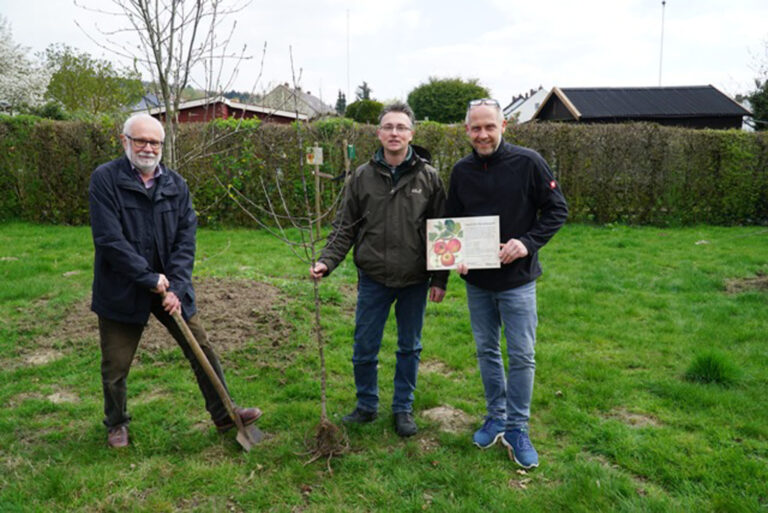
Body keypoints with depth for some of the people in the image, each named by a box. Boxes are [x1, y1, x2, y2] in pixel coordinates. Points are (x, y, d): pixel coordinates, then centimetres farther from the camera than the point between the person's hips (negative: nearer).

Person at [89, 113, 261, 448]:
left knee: (202, 351, 7)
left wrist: (176, 287, -13)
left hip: (170, 286, 3)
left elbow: (186, 239, -3)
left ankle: (223, 414, 23)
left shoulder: (176, 184, 2)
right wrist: (150, 279, -19)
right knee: (115, 367, 10)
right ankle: (116, 424, 38)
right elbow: (109, 240, -17)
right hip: (122, 291, -3)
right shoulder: (105, 179, -9)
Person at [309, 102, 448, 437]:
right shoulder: (362, 177, 0)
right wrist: (327, 261, -11)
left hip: (415, 282, 0)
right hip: (373, 279, 0)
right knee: (364, 349, 8)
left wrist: (440, 279, -1)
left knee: (409, 347, 13)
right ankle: (367, 406, 31)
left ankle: (403, 409, 31)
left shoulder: (428, 177, -1)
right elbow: (345, 227, 3)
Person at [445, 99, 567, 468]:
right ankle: (496, 418, 31)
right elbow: (451, 221, 10)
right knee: (487, 351, 14)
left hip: (518, 279, -4)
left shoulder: (528, 163, -10)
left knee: (521, 356, 3)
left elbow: (557, 210, -5)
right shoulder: (461, 171, 2)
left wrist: (528, 242, -19)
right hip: (477, 280, 4)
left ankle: (517, 429, 19)